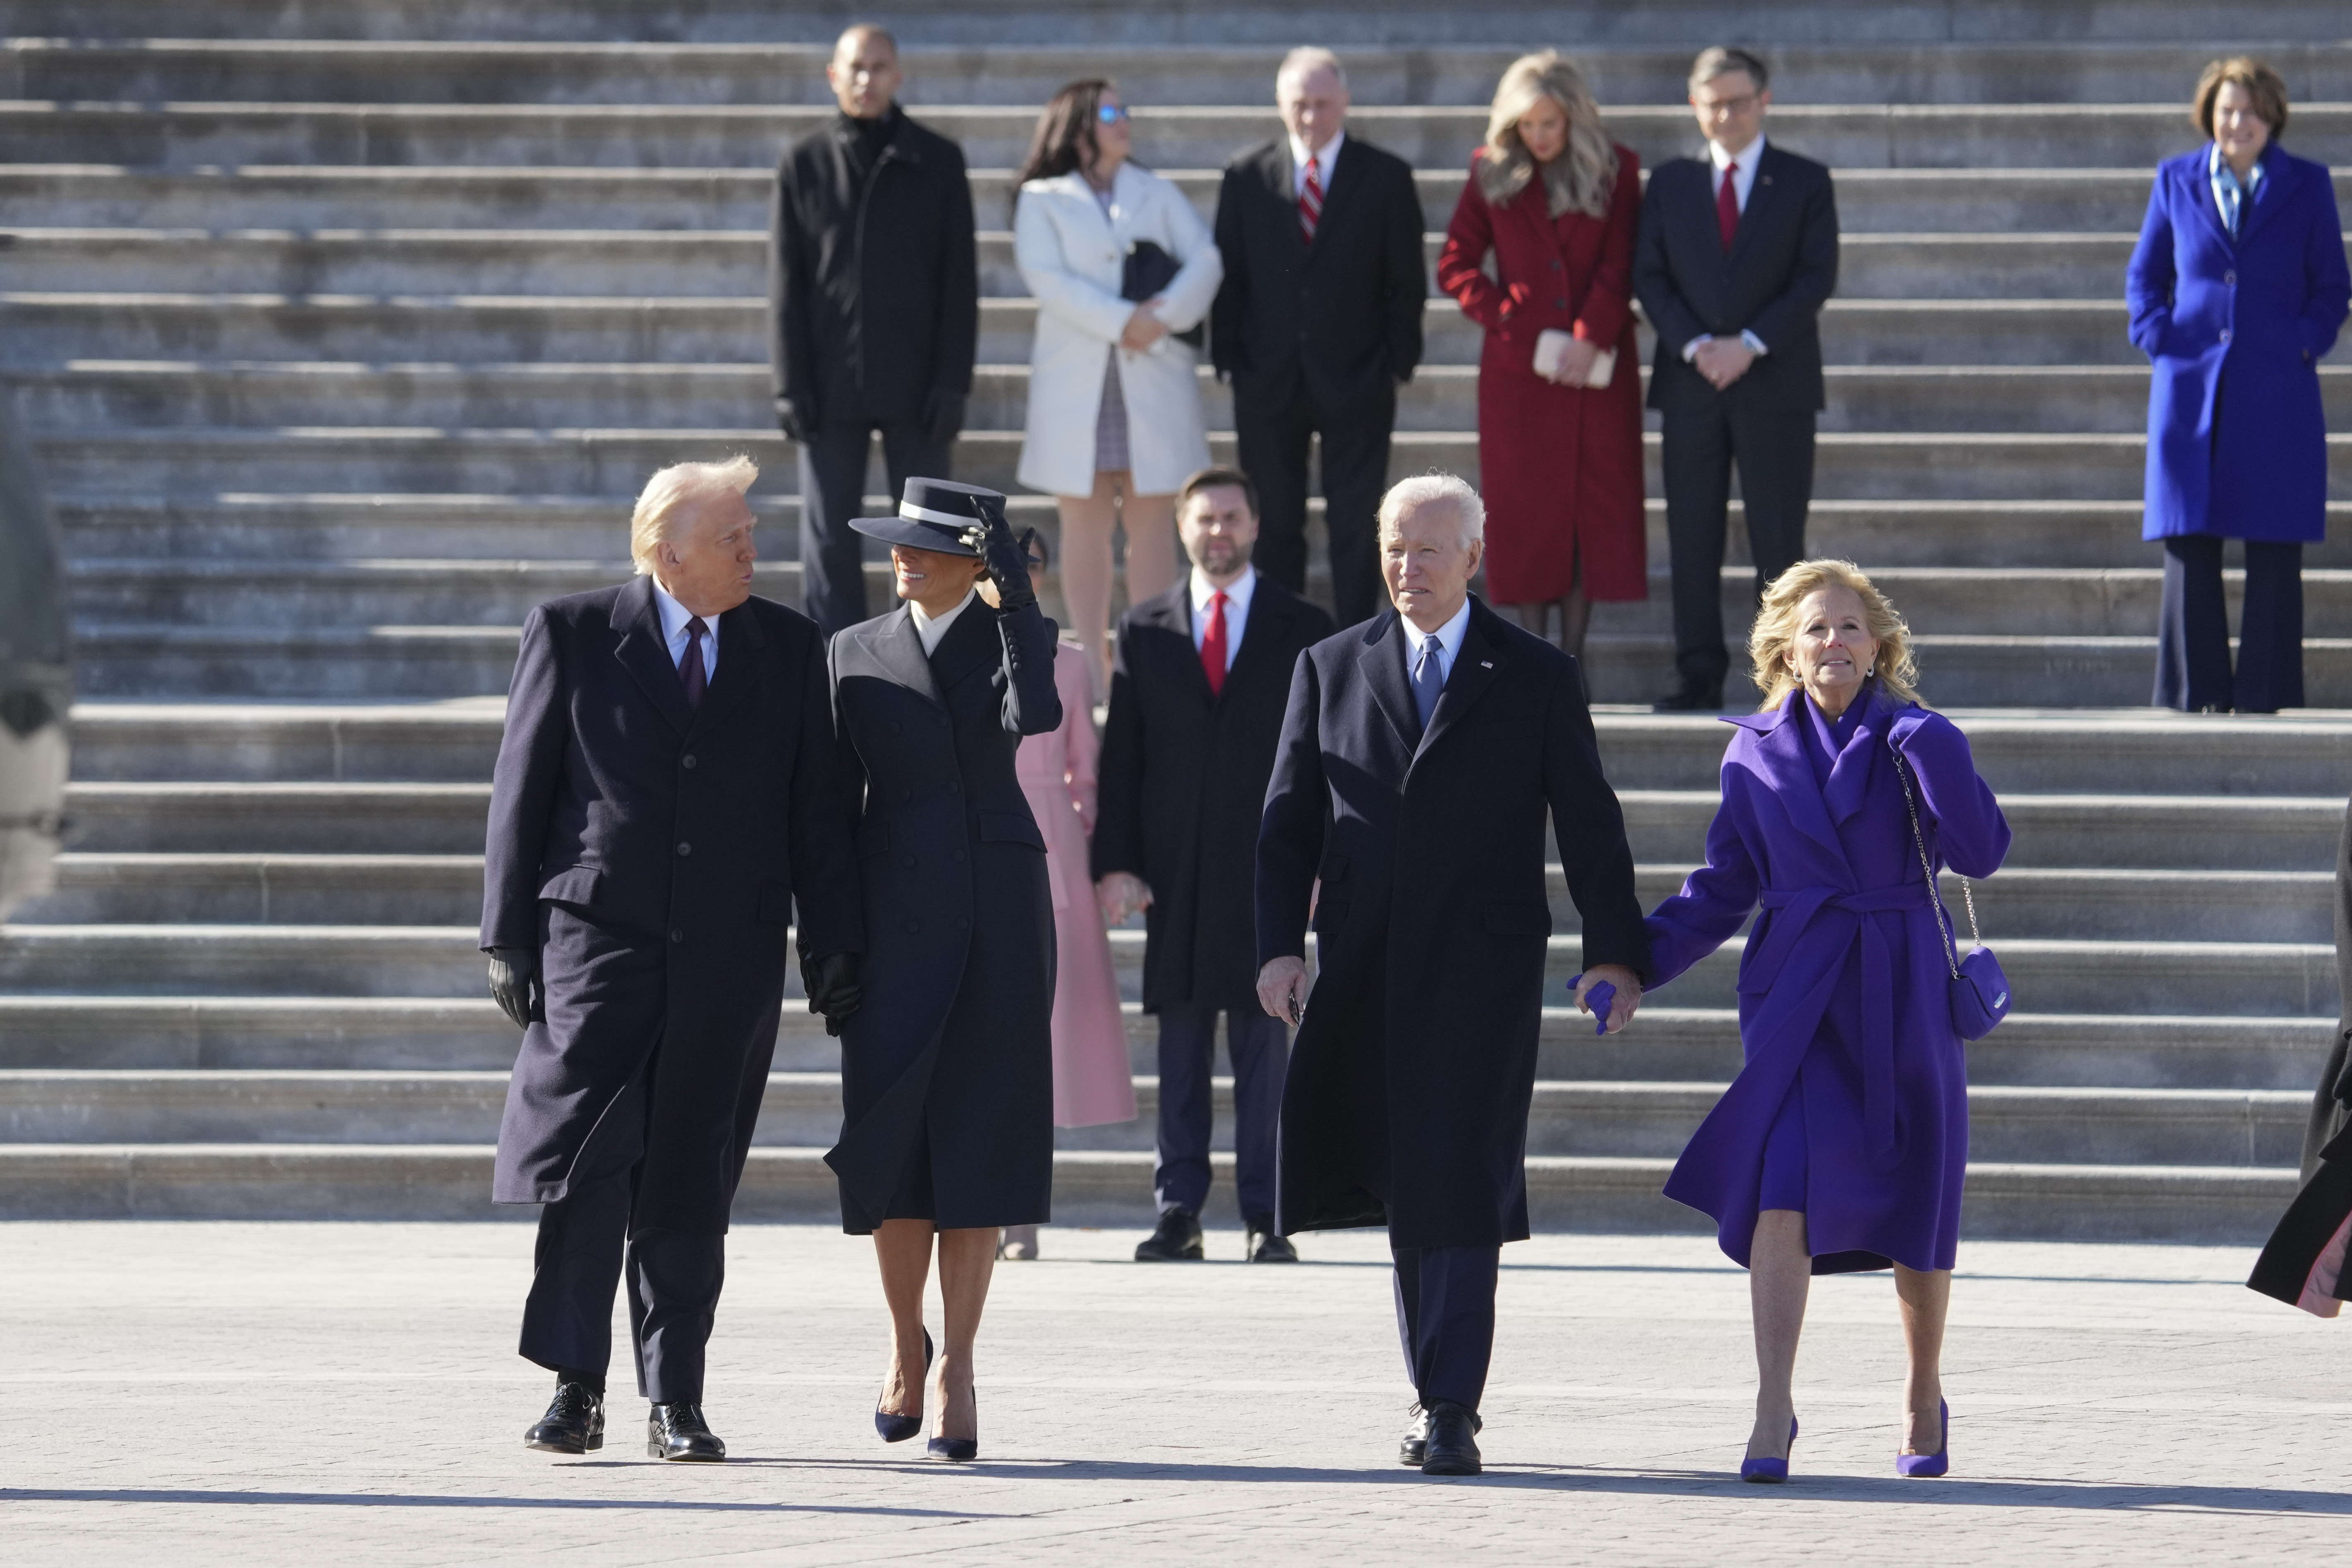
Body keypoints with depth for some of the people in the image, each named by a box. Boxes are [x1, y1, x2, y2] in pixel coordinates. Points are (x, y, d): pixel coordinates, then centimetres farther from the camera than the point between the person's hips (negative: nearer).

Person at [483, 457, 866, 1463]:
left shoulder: (789, 650, 9)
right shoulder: (571, 636, 2)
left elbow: (816, 812, 11)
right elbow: (520, 791, 3)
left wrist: (834, 949, 7)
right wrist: (508, 937, -2)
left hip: (731, 956, 2)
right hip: (599, 938, -2)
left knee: (690, 1183, 4)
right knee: (588, 1163, -10)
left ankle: (675, 1401, 9)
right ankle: (576, 1389, -4)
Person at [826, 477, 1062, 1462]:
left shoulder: (1014, 637, 3)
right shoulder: (857, 653, 9)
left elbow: (1034, 715, -20)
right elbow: (837, 795, 10)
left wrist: (1016, 589, -19)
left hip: (999, 912, -1)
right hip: (894, 916, 1)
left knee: (977, 1144, -2)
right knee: (889, 1145, -3)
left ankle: (959, 1377, 3)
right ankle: (906, 1341, 19)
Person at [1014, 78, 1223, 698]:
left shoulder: (1159, 195, 14)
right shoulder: (1042, 201, 6)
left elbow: (1205, 262, 3)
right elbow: (1048, 278, -8)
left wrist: (1164, 316, -14)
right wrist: (1121, 321, -17)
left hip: (1155, 378, 2)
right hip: (1076, 382, -2)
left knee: (1151, 519, 0)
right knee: (1086, 524, -1)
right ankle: (1092, 666, 1)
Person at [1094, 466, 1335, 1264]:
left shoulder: (1302, 629, 7)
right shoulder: (1145, 630, 11)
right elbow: (1121, 756, 8)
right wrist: (1116, 861, -2)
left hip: (1266, 865, -1)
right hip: (1174, 869, 1)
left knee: (1264, 1044, -1)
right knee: (1180, 1043, 1)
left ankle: (1264, 1216, 2)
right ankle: (1178, 1212, 3)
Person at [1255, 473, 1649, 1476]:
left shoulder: (1539, 678, 5)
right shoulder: (1332, 669, 11)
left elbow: (1588, 827, 3)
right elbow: (1289, 823, 9)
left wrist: (1613, 953, -5)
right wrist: (1280, 946, -2)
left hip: (1484, 972, -3)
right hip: (1364, 973, 3)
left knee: (1458, 1185, -11)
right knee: (1405, 1191, 8)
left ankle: (1448, 1412, -12)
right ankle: (1439, 1387, 19)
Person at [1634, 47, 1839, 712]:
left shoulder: (1805, 183, 5)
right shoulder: (1671, 183, 11)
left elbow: (1817, 279, -3)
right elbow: (1649, 276, 5)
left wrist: (1750, 344, -14)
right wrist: (1694, 346, -11)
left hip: (1777, 383, -2)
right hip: (1691, 384, 2)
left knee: (1778, 538, -3)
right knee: (1692, 537, 1)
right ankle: (1699, 675, 4)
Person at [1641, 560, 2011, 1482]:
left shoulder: (1912, 740, 1)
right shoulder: (1758, 755, 6)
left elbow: (1980, 854, -11)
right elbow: (1726, 888, 12)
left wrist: (1936, 760, -23)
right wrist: (1640, 962, 1)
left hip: (1902, 994, 0)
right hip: (1797, 992, 0)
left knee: (1916, 1204, 8)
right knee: (1780, 1189, -18)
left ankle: (1925, 1398, 28)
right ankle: (1773, 1408, -17)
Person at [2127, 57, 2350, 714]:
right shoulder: (2177, 181, 9)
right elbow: (2145, 274, 15)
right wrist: (2156, 335, 0)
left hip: (2277, 392, -1)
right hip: (2191, 384, 1)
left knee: (2274, 551, -3)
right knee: (2189, 543, -1)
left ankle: (2263, 690, 2)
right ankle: (2197, 692, 4)